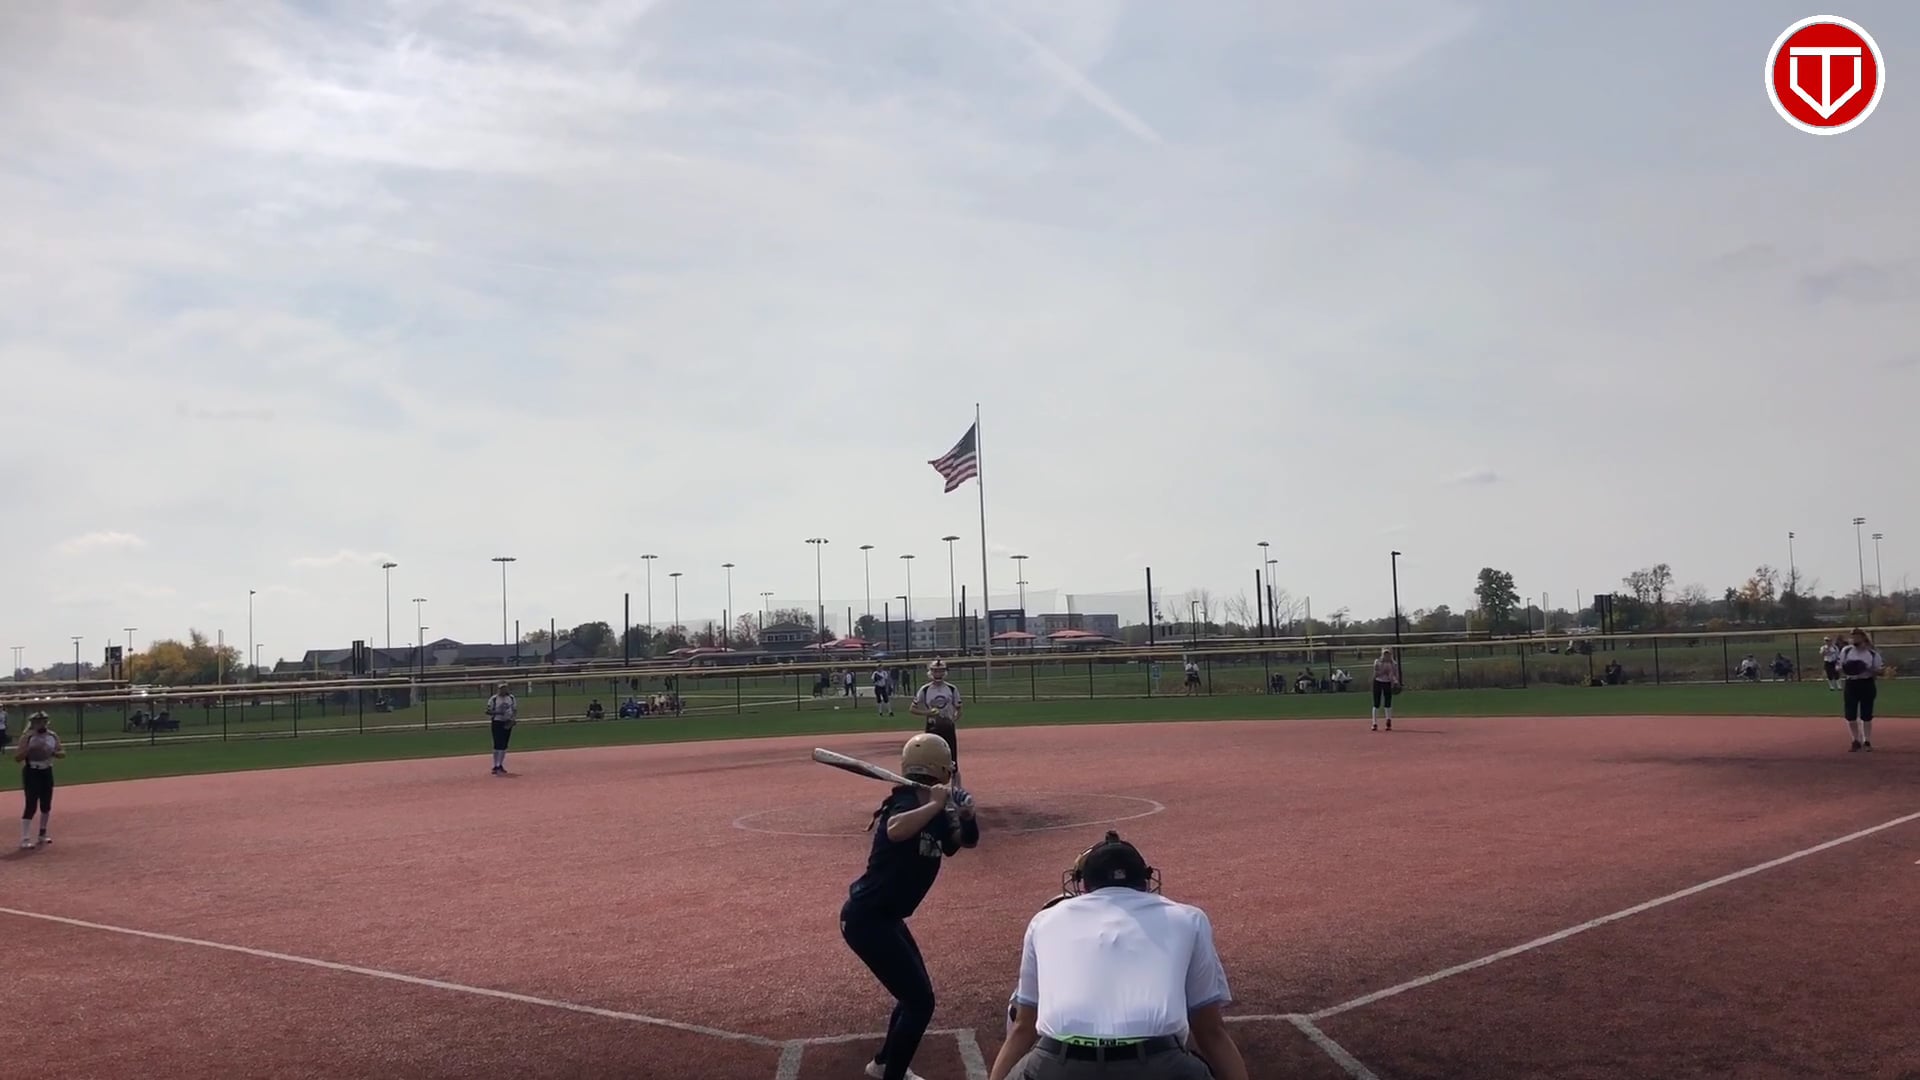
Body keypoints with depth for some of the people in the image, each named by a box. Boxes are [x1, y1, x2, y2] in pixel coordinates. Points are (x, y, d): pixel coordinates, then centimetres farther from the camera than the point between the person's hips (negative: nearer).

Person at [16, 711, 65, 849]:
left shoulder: (53, 736, 4)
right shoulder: (27, 738, -10)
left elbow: (63, 753, 5)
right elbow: (17, 757, -15)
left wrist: (53, 753, -15)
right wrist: (29, 749, -29)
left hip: (47, 772, 5)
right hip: (32, 773, -5)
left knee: (46, 805, 12)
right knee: (31, 805, -12)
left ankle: (43, 834, 29)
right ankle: (25, 839, -9)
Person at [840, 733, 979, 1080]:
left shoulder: (935, 813, 5)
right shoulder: (906, 803, -22)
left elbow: (965, 841, 12)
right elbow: (895, 830, -45)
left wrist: (966, 815, -8)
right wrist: (935, 805, -35)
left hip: (884, 918, 10)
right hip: (866, 918, -10)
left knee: (915, 990, 24)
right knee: (920, 999, -7)